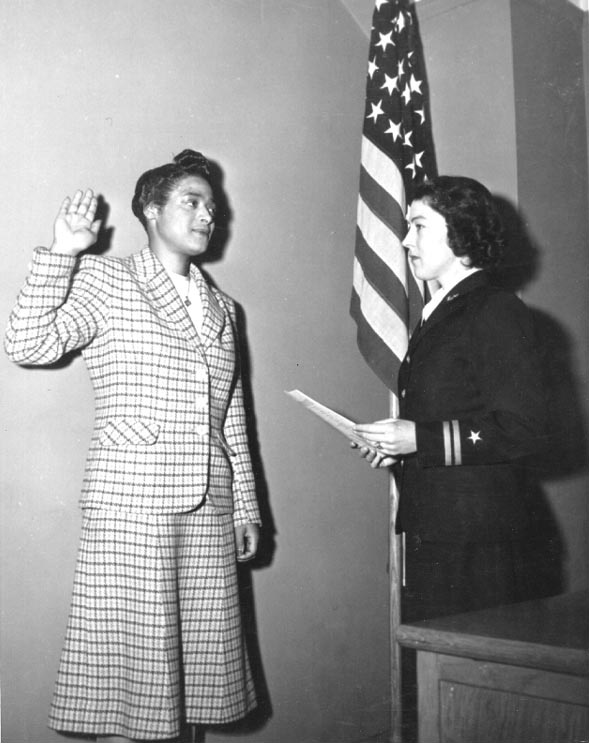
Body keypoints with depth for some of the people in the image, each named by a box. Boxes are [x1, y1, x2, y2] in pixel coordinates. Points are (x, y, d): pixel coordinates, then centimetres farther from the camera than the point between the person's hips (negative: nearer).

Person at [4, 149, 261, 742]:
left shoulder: (222, 307, 17)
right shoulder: (104, 279, 2)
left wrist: (246, 506, 14)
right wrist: (61, 253, -15)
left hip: (208, 504, 5)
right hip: (129, 498, -5)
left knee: (199, 653, 9)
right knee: (132, 647, 0)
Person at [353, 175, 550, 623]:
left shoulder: (499, 313, -10)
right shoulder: (436, 317, 16)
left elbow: (524, 432, -17)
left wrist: (421, 439, -19)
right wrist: (396, 445, 6)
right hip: (429, 534, 8)